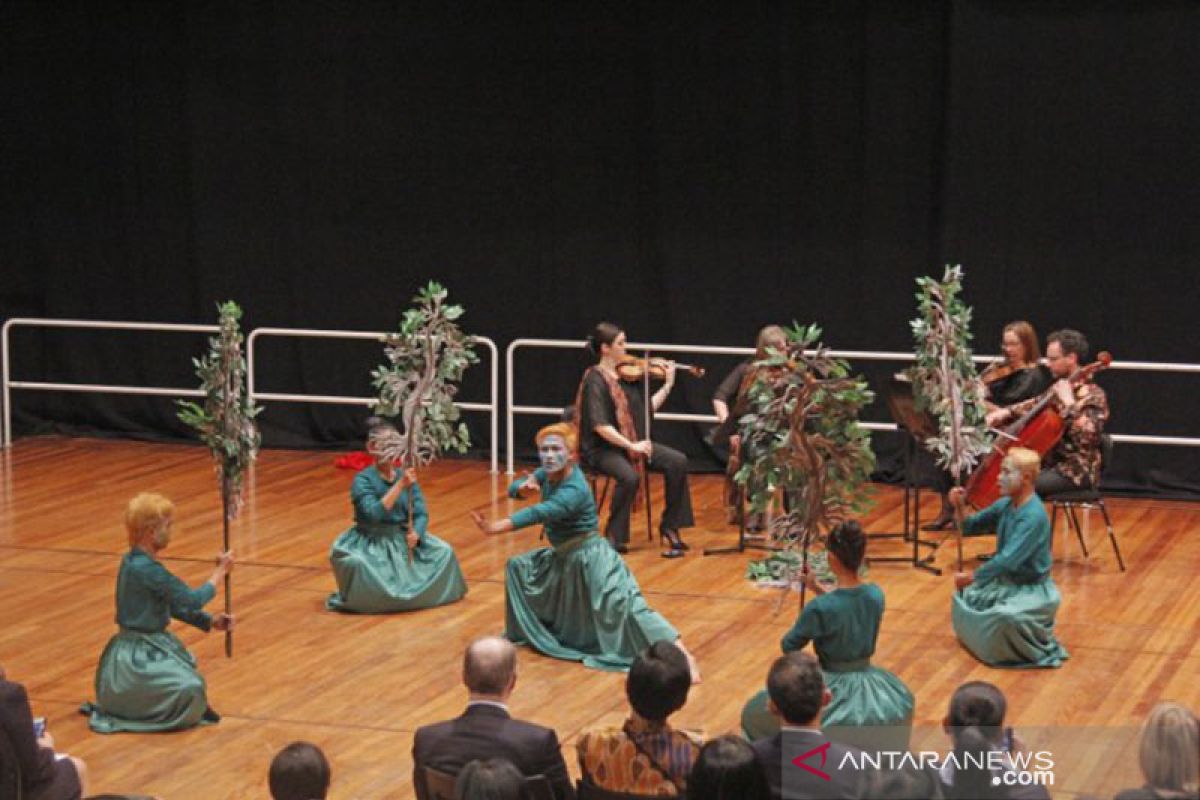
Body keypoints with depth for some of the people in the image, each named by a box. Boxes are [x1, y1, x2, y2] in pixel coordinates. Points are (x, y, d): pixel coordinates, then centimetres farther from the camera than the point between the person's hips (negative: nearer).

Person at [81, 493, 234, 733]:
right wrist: (221, 571, -6)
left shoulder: (135, 562, 7)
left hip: (146, 648, 10)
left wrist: (210, 621, 2)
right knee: (191, 691, -25)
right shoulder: (146, 569, -24)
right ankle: (129, 712, -5)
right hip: (135, 659, -10)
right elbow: (192, 600, -20)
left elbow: (175, 606, 13)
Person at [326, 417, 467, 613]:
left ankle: (415, 590, 9)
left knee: (445, 552, -11)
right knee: (356, 563, -37)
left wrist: (416, 533, -26)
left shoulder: (407, 478, 2)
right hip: (370, 544, -5)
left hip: (403, 539, 5)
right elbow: (374, 513, -27)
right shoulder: (363, 480, -13)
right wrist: (400, 485, -32)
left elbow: (421, 513, -3)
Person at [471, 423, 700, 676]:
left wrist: (493, 528, -46)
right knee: (518, 567, 20)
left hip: (591, 560, -10)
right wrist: (524, 487, -19)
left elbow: (539, 514, -40)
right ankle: (524, 631, 37)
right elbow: (513, 488, 7)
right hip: (563, 558, 10)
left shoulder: (575, 490, -28)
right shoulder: (548, 474, -2)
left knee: (629, 610, -21)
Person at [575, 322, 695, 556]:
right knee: (629, 476, -35)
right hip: (602, 449, -7)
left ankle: (669, 528, 1)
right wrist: (631, 446, -26)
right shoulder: (595, 381, -14)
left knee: (677, 461, -10)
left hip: (632, 443, 7)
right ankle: (614, 537, -16)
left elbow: (648, 408, 13)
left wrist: (668, 385, 8)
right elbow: (600, 426, -23)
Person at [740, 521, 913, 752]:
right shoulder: (876, 595, -7)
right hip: (871, 686, 5)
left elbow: (788, 646, -6)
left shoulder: (819, 608, -22)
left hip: (836, 690, -5)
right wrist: (817, 587, 14)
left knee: (756, 712, 14)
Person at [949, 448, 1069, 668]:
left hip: (1032, 590, -9)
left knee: (1005, 616, -33)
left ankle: (1039, 648, -5)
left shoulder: (1034, 516, -28)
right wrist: (960, 507, -14)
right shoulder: (1004, 505, -1)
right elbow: (970, 527, 7)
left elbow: (1008, 560, -32)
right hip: (1005, 581, 9)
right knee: (963, 597, 10)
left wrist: (973, 576, -25)